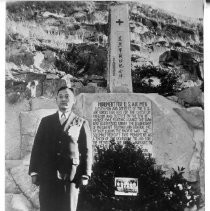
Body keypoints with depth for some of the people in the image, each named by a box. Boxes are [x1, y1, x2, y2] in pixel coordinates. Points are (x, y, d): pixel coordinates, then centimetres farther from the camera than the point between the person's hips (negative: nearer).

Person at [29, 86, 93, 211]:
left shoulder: (82, 123, 6)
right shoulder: (46, 121, 12)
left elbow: (87, 150, 2)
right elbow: (37, 147, 9)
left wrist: (85, 175, -4)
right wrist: (34, 172, 2)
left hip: (71, 174, -2)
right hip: (47, 174, 2)